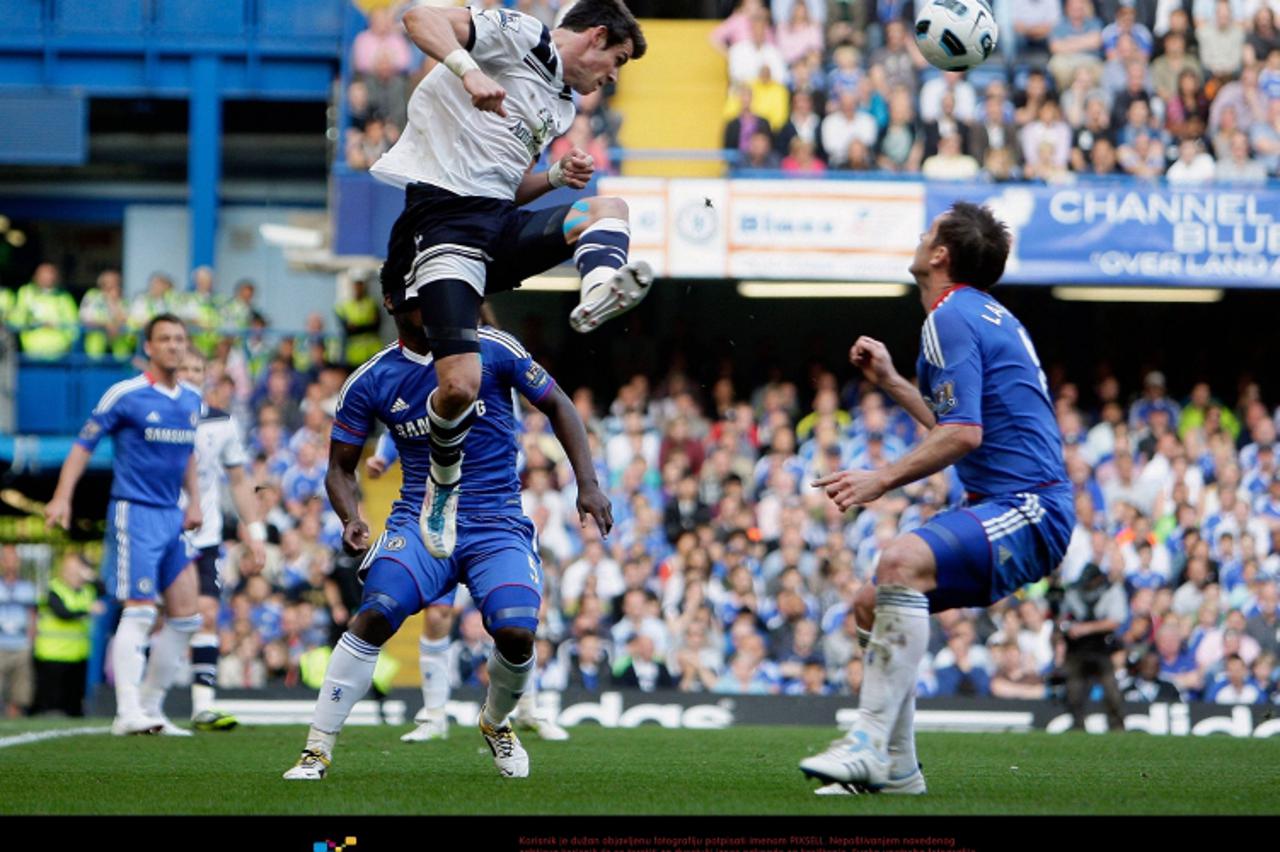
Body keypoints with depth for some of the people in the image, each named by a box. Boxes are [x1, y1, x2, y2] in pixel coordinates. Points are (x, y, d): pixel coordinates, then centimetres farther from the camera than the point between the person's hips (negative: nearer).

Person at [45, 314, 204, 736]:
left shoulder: (192, 400, 11)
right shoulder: (125, 395, -8)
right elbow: (83, 446, -5)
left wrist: (194, 501, 14)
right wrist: (62, 497, -14)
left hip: (171, 517, 7)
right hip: (134, 511, -7)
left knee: (185, 617, 5)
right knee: (139, 612, -15)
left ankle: (151, 708, 14)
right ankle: (128, 713, -17)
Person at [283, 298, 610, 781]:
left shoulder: (491, 350, -3)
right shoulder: (370, 382, 2)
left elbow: (556, 406, 8)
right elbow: (341, 467, 10)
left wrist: (588, 484, 0)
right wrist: (351, 518, -11)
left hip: (498, 524, 0)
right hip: (421, 520, 0)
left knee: (516, 634, -20)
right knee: (374, 616, -25)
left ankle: (496, 723, 15)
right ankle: (317, 750, -17)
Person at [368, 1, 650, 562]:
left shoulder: (562, 108, 26)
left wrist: (556, 177, 9)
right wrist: (468, 70, -29)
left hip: (502, 221, 8)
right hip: (445, 215, -8)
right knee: (460, 386, -19)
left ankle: (600, 289, -40)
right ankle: (443, 486, 9)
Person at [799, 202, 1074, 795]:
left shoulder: (950, 318, -9)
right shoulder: (990, 316, 22)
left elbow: (962, 435, -20)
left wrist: (882, 480, -18)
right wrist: (890, 382, 34)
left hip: (1025, 509, -11)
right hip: (1017, 506, 11)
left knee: (902, 561, -32)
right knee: (873, 602, 12)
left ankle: (868, 744, -38)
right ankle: (895, 768, 15)